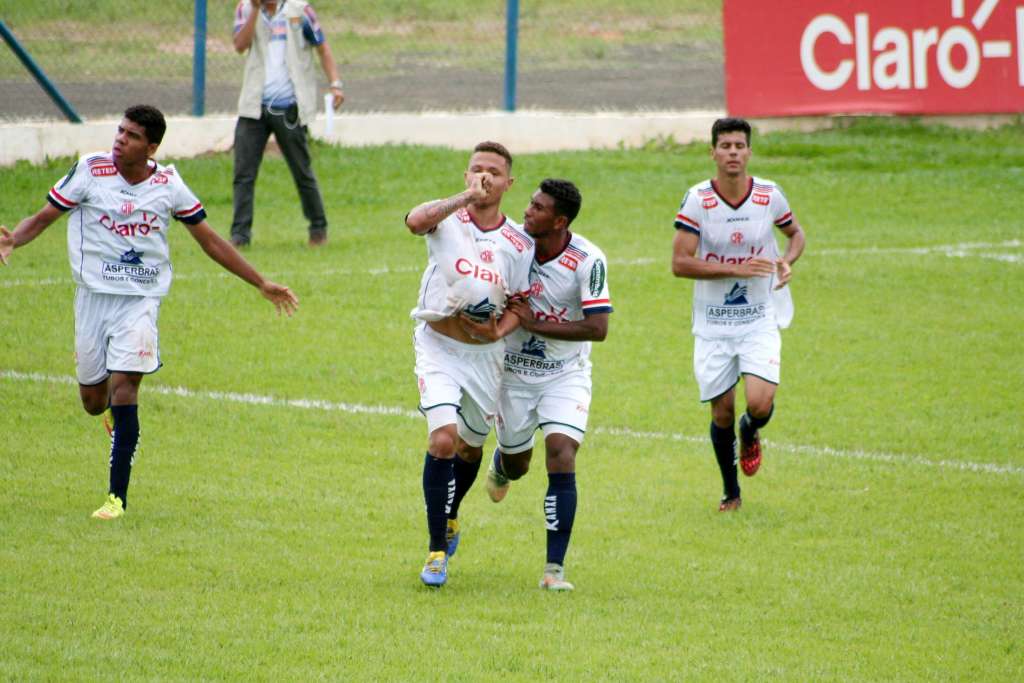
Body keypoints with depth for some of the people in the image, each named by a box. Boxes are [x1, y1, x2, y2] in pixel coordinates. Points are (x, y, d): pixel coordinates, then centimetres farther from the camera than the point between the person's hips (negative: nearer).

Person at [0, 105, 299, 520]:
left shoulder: (168, 185, -1)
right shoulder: (90, 170, -4)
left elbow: (210, 241, 10)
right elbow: (43, 218, -1)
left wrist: (261, 284, 11)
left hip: (141, 299, -1)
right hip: (94, 295, 1)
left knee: (123, 387, -18)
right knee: (93, 401, 4)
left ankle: (117, 497, -15)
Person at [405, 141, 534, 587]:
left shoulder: (519, 244, -1)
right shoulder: (447, 220, -8)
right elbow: (415, 221, -32)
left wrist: (500, 330, -16)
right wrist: (466, 197, -34)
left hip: (485, 352, 4)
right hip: (438, 347, -4)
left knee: (471, 447, 18)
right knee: (442, 440, -19)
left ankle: (449, 518, 48)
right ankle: (437, 550, -10)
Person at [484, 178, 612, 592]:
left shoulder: (588, 261, -22)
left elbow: (597, 328, -25)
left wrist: (535, 324, -25)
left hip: (565, 375, -3)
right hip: (514, 370, 3)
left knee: (562, 459, -18)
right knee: (517, 462, 16)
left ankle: (555, 569, -17)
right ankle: (500, 465, 57)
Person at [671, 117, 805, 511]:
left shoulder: (770, 196, -4)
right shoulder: (697, 200, -10)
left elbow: (795, 233, 16)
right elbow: (680, 263, -14)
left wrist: (787, 262, -7)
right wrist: (737, 269, -22)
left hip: (760, 320, 0)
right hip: (713, 325, 0)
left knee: (760, 404, -17)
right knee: (722, 412, 4)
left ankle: (750, 434, 21)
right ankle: (731, 493, 27)